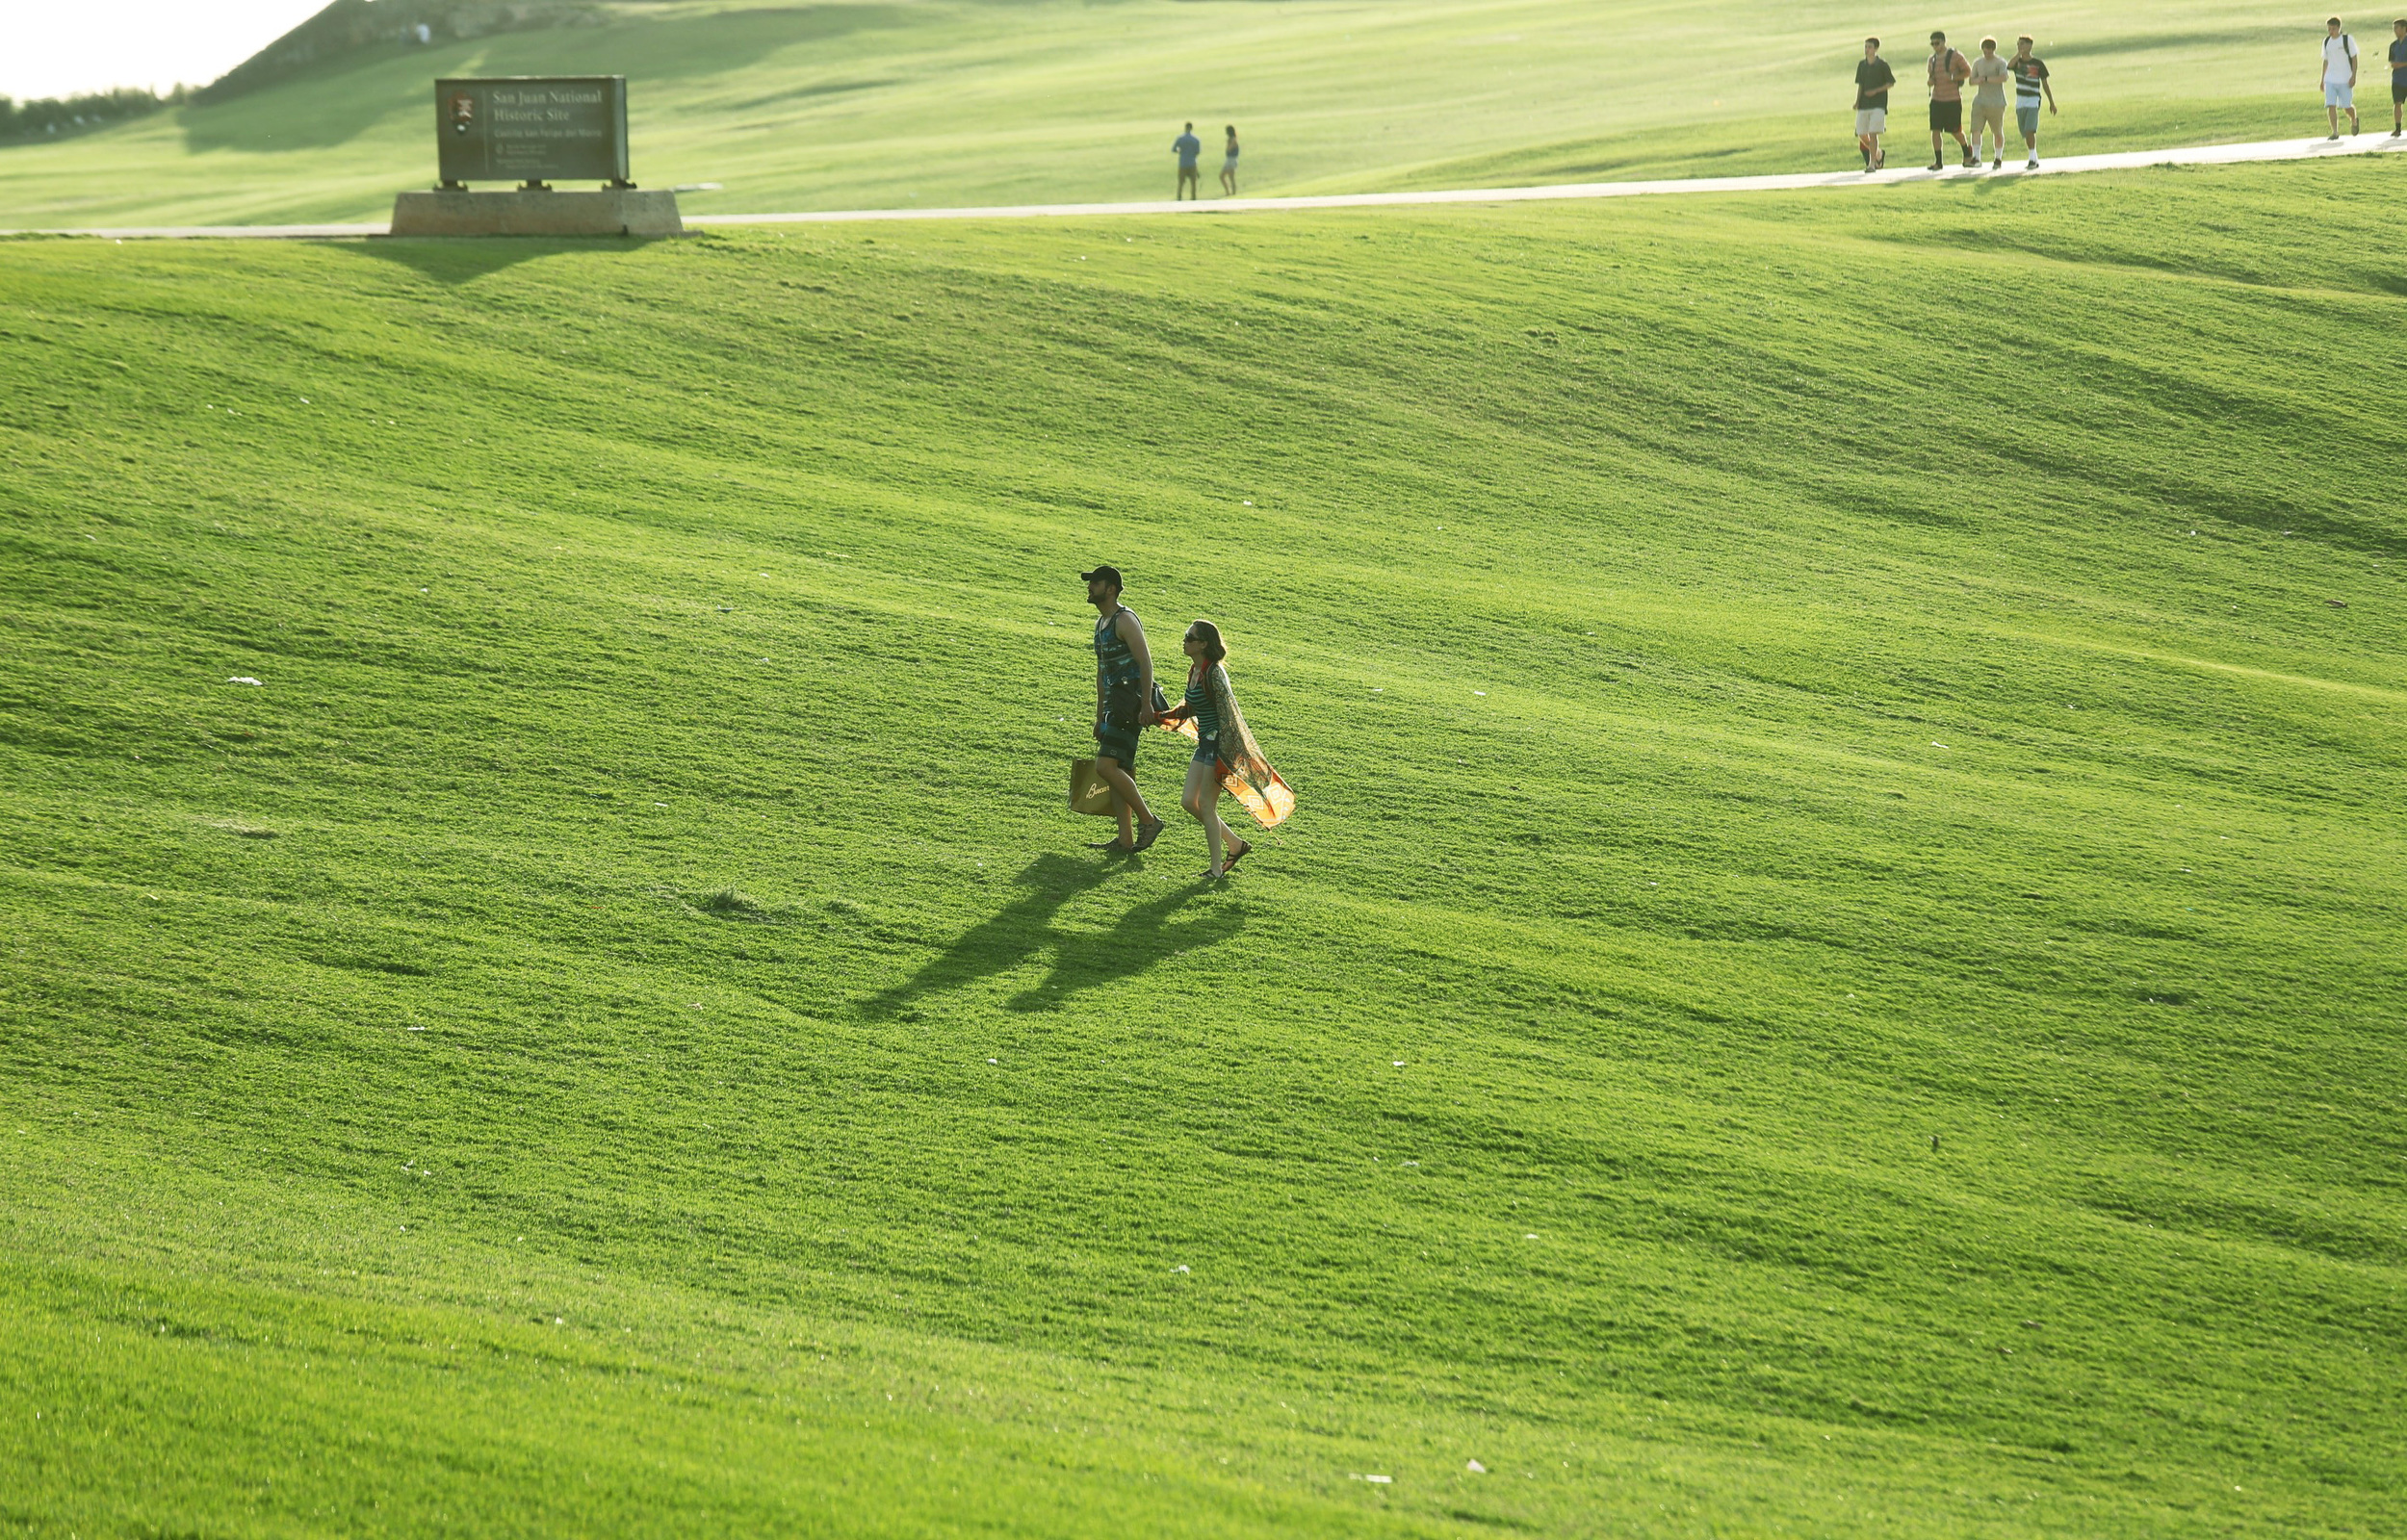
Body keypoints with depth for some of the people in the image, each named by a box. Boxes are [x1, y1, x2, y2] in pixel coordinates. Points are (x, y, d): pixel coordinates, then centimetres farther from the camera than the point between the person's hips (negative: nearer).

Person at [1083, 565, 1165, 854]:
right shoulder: (1101, 622, 19)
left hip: (1130, 699, -10)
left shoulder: (1125, 620, -11)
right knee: (1117, 770, 9)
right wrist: (1100, 716, 26)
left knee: (1106, 766, -16)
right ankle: (1125, 839, 12)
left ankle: (1148, 820, -6)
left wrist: (1145, 708, -23)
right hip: (1114, 703, 10)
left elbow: (1146, 664, -18)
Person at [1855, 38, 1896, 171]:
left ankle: (1872, 163, -12)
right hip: (1864, 104, 5)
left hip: (1878, 104, -5)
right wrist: (1857, 102, 6)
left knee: (1873, 134, -14)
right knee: (1862, 135, 3)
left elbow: (1891, 83, -1)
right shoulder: (1862, 65, 11)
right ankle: (1878, 154, 28)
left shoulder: (1882, 65, -3)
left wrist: (1875, 91, -12)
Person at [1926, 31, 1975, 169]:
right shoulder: (1932, 59, 11)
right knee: (1935, 130, -4)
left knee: (1956, 131, 3)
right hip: (1936, 99, 5)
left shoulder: (1955, 56, -5)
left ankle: (1968, 156, 26)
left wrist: (1953, 77, -17)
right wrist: (1930, 81, 1)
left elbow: (1968, 72, -2)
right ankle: (1938, 161, 3)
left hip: (1953, 100, -5)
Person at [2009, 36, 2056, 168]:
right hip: (2020, 101, 4)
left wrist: (2051, 103, 7)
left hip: (2033, 101, -4)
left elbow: (2045, 84, 5)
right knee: (2025, 134, 8)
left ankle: (2032, 160, -18)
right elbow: (2009, 65, -20)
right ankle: (2034, 159, 19)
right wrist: (2020, 53, -17)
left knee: (2030, 131, -18)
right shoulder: (2017, 62, 5)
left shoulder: (2038, 64, -1)